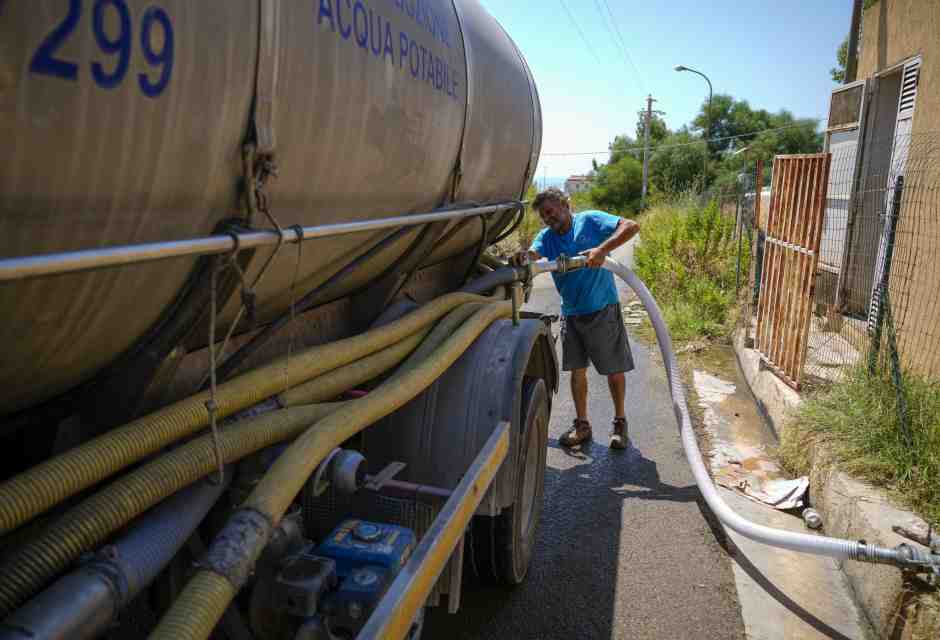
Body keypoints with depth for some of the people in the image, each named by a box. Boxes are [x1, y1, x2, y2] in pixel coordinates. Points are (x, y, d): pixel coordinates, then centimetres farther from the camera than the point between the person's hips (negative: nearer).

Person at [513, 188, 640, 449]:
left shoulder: (590, 220, -7)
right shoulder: (546, 237, 4)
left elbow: (631, 226, -18)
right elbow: (533, 254, -16)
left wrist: (602, 250, -31)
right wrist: (522, 257, -41)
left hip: (603, 309, -4)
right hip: (571, 313, 4)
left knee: (614, 369, 6)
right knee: (577, 370, 10)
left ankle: (619, 423, 23)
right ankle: (582, 424, 24)